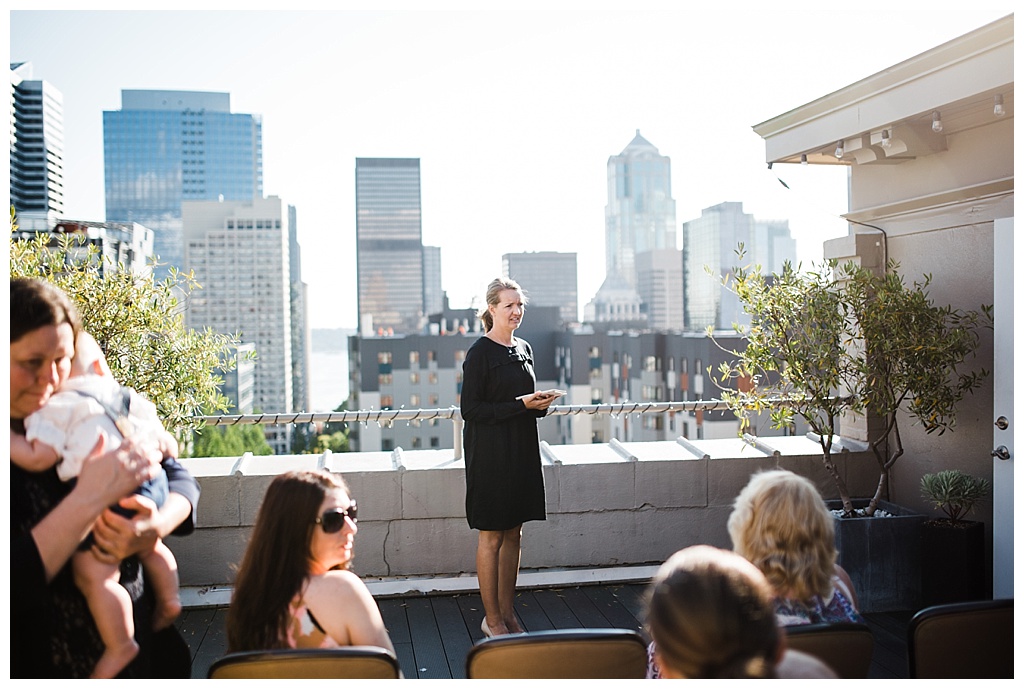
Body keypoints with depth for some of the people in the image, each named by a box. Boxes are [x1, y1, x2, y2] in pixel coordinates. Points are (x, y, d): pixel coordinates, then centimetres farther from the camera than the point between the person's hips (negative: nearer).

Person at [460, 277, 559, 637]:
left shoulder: (524, 348, 11)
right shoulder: (480, 352, -11)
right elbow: (470, 409, -14)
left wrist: (540, 403, -2)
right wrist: (520, 405, -19)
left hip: (522, 451, 7)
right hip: (490, 453, -7)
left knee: (514, 534, 11)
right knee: (491, 535, 1)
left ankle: (507, 613, 21)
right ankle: (492, 618, 11)